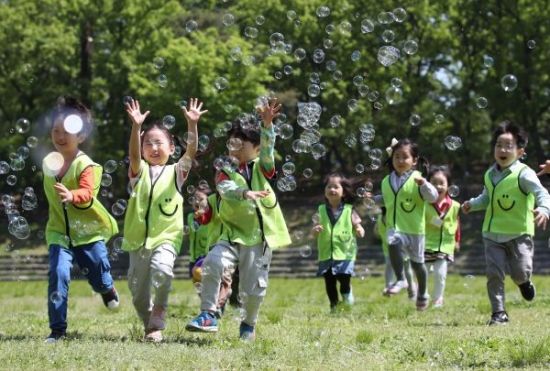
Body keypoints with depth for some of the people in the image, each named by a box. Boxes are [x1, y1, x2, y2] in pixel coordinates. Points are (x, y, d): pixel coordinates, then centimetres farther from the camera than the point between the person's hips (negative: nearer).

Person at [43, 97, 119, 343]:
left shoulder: (86, 166, -17)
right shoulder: (49, 162, 4)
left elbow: (87, 193, -36)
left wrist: (72, 196, -53)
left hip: (88, 230, -3)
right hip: (59, 232, 3)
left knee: (98, 274, 7)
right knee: (58, 273, -16)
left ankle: (108, 290, 48)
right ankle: (57, 329, -9)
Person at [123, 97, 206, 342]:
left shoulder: (176, 172, 5)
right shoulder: (139, 171, 6)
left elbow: (191, 152, -11)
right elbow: (134, 154, -15)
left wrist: (192, 125, -26)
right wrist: (136, 127, -31)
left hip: (166, 237, -3)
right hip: (138, 239, 3)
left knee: (162, 268, -32)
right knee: (138, 291, 10)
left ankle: (157, 323, -24)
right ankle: (150, 326, 33)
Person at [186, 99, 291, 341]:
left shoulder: (261, 168, 5)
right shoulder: (226, 171, 2)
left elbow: (267, 148, -16)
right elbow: (225, 189, -20)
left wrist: (267, 124, -34)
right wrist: (245, 193, -42)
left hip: (259, 237, 1)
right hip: (233, 234, -1)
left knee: (254, 288, 4)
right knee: (212, 263, -28)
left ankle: (249, 325, 31)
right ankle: (208, 316, -21)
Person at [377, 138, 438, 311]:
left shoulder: (416, 179, -10)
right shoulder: (387, 181, 5)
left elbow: (432, 197, -21)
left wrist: (423, 183, -36)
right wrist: (372, 200, 8)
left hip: (414, 228, -2)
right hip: (394, 227, 2)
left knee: (417, 262, 12)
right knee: (393, 243, -32)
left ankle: (422, 294, 36)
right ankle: (400, 280, -18)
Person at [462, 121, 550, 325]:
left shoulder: (524, 174, -14)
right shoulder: (490, 175, 7)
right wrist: (473, 204, 7)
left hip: (519, 233, -5)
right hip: (493, 233, 5)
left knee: (520, 273, -6)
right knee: (494, 273, -2)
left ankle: (524, 282, 33)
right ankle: (498, 313, 7)